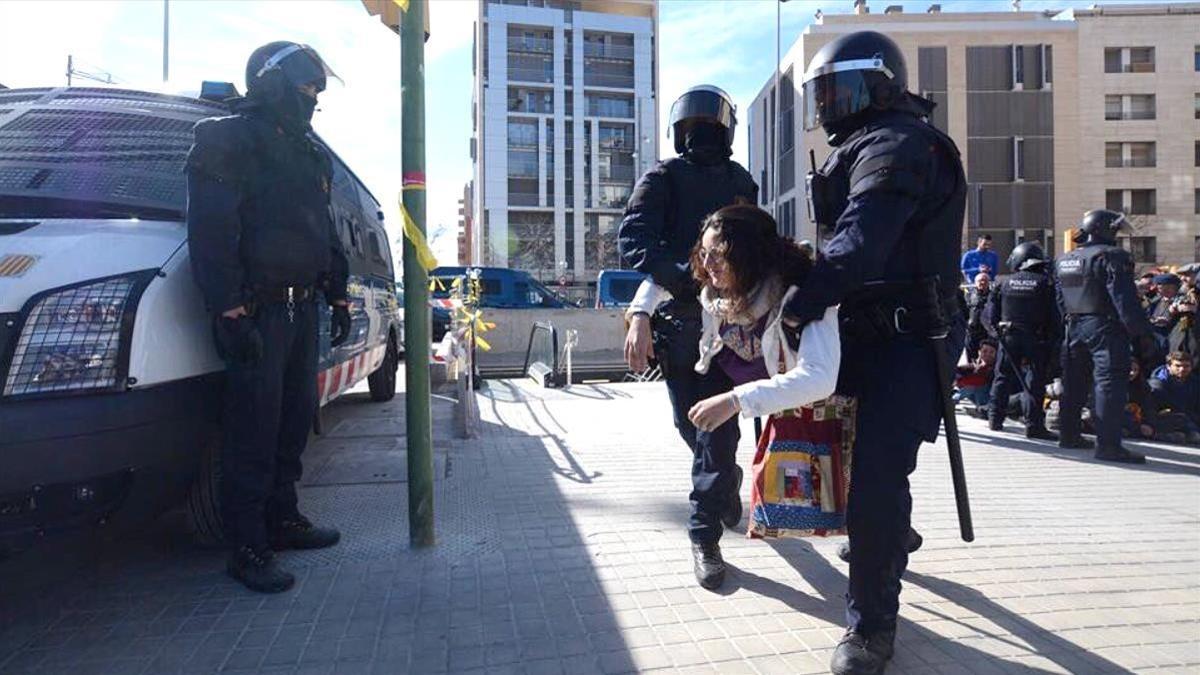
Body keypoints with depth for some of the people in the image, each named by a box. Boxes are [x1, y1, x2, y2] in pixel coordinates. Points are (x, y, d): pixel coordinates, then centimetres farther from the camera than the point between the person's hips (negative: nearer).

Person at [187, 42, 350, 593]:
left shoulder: (310, 155, 20)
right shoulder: (228, 140, -5)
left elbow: (326, 232, 24)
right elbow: (211, 231, -14)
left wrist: (338, 297, 17)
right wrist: (231, 312, -21)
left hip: (301, 307, 8)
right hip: (256, 310, -8)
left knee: (295, 417, 13)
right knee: (255, 428, -6)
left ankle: (282, 518, 26)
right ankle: (247, 547, 4)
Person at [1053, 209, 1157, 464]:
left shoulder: (1063, 261, 12)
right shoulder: (1111, 256, -12)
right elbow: (1125, 300, -17)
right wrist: (1143, 334, -14)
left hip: (1074, 328, 8)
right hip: (1104, 328, -8)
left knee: (1073, 383, 15)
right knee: (1109, 384, -7)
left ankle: (1068, 435, 24)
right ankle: (1108, 445, -10)